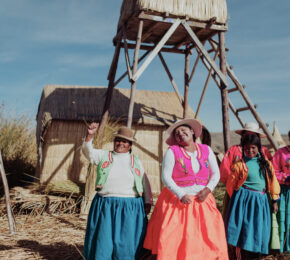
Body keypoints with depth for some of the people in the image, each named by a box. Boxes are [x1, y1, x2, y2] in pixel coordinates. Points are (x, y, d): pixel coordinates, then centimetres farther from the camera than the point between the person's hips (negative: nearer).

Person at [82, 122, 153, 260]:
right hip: (106, 206, 0)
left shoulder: (136, 161, 12)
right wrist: (90, 135, -24)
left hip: (130, 208, 1)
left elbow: (145, 183, 14)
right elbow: (88, 151, -7)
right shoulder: (103, 156, 9)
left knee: (126, 243, 2)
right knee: (103, 242, 4)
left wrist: (148, 201, 8)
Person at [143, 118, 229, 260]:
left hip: (202, 200, 3)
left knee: (209, 236, -2)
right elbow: (165, 177, -10)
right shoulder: (172, 151, -5)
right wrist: (181, 195, -20)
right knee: (172, 241, -7)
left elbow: (216, 174, 7)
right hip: (177, 201, -3)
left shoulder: (206, 150, 5)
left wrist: (208, 189, -11)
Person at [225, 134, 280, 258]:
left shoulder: (266, 163, 7)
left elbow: (273, 181, 14)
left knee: (258, 231, 7)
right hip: (244, 200, -4)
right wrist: (236, 200, 7)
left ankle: (255, 256, 20)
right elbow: (230, 184, 2)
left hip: (261, 200, 4)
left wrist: (274, 200, 14)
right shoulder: (239, 164, -4)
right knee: (245, 231, -3)